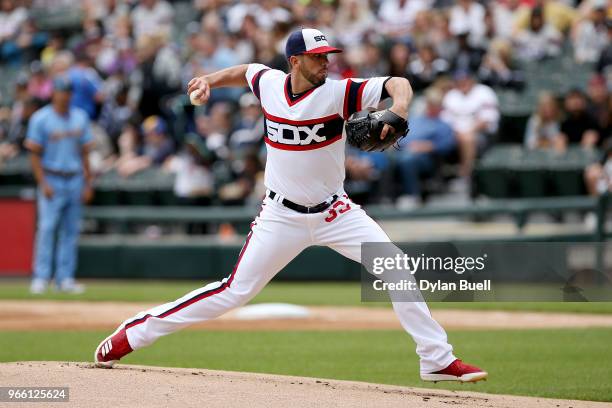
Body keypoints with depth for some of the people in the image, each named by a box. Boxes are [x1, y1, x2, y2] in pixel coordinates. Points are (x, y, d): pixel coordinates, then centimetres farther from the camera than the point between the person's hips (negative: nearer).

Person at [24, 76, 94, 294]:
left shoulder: (80, 117, 11)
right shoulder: (40, 119, -3)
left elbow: (84, 153, 13)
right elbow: (34, 154, -4)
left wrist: (87, 183, 8)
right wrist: (43, 183, -13)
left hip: (75, 180, 5)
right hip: (52, 180, -5)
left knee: (71, 230, 3)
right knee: (47, 227, -11)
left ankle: (65, 278, 6)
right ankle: (41, 278, -11)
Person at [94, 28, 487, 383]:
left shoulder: (338, 92, -14)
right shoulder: (269, 83, -6)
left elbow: (399, 84, -24)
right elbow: (245, 71, 19)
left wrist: (398, 109, -44)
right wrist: (211, 79, 3)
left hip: (334, 213, 0)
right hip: (282, 216, 0)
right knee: (236, 290, -3)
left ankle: (438, 359, -3)